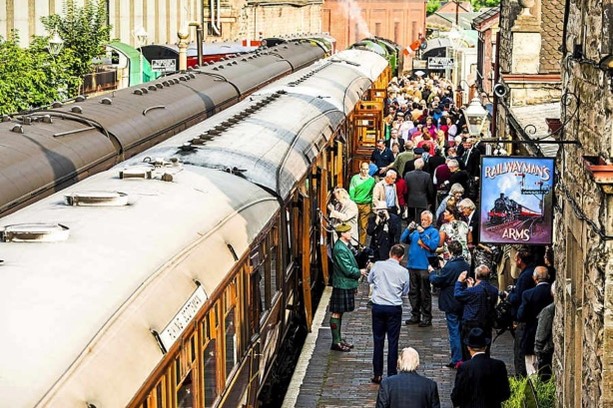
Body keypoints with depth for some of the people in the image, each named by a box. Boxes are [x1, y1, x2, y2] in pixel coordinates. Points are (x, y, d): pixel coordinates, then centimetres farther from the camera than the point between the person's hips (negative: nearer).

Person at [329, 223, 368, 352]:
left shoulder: (344, 246, 12)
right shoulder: (340, 249, -20)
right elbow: (347, 269, -21)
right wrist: (360, 272, -7)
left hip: (346, 285, 10)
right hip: (342, 285, -10)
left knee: (339, 313, 16)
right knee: (336, 313, -3)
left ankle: (338, 340, 23)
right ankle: (336, 343, 1)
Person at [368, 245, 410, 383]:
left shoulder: (378, 265, -6)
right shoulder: (403, 271, -8)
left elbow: (370, 280, 11)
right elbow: (405, 291, 4)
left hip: (378, 306, 1)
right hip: (394, 308, -1)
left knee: (378, 341, 8)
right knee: (393, 342, 5)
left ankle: (377, 375, 11)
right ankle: (392, 375, 6)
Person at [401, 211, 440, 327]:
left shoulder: (433, 232, 1)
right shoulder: (416, 231, 17)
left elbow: (433, 245, -15)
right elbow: (403, 240, 12)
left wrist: (422, 233, -15)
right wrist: (408, 229, -3)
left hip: (424, 266, -6)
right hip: (412, 265, 6)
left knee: (425, 293, -3)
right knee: (413, 292, 11)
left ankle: (427, 318, 2)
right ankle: (415, 316, 19)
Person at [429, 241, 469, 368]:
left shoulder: (450, 266, -21)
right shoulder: (466, 265, 2)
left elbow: (436, 281, -17)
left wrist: (432, 272, 5)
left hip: (452, 304, -7)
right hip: (464, 304, 7)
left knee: (454, 331, -1)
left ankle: (456, 360, 1)